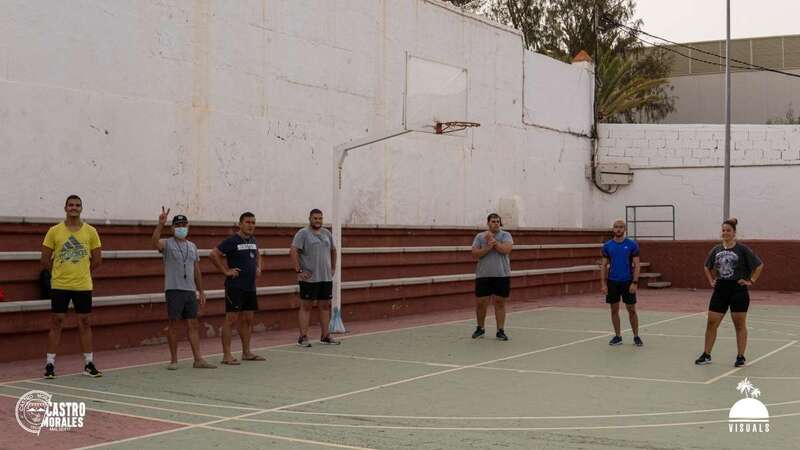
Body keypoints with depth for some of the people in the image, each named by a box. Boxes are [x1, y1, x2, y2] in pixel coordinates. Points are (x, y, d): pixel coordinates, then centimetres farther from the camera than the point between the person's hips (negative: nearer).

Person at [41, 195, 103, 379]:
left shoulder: (90, 231, 2)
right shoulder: (54, 231, -1)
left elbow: (97, 259, 9)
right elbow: (45, 260, 3)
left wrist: (81, 272, 11)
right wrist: (60, 271, 8)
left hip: (83, 286, 1)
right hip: (59, 285, -1)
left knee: (85, 323, 6)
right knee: (56, 323, 3)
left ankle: (88, 364, 14)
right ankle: (50, 364, 9)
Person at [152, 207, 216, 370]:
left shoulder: (192, 246, 17)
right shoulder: (167, 244, 0)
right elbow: (155, 242, -25)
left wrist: (201, 291, 17)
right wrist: (160, 224, -37)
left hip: (190, 290, 5)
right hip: (174, 290, -5)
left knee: (193, 325, 3)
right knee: (174, 324, 0)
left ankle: (198, 359, 3)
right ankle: (173, 360, 9)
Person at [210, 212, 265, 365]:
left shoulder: (253, 240, 12)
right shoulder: (232, 241, -11)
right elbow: (214, 254, -17)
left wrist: (258, 267, 14)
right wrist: (226, 271, -16)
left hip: (250, 286, 8)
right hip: (235, 287, -8)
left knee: (248, 319, 12)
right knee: (231, 319, -7)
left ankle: (246, 352, 22)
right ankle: (226, 355, -3)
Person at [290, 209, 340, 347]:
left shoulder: (327, 233, 13)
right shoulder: (303, 233, -7)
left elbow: (333, 250, 26)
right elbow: (293, 251, -15)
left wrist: (333, 268, 17)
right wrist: (299, 271, -18)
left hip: (326, 278, 6)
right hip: (309, 278, -6)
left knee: (325, 306, 9)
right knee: (306, 306, -2)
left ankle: (325, 336, 17)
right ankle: (303, 337, 0)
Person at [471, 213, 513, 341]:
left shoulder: (505, 235, 4)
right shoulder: (480, 236, 7)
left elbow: (506, 249, -13)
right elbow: (475, 254, -3)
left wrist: (493, 241, -13)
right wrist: (487, 248, -16)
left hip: (502, 275, -1)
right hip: (483, 275, 1)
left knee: (500, 303, 1)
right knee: (480, 303, 3)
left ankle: (500, 331, 8)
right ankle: (480, 328, 23)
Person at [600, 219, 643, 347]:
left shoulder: (632, 244, -3)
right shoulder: (607, 245, 3)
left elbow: (637, 265, -4)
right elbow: (604, 265, 5)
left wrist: (635, 282, -13)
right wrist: (603, 284, -2)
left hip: (627, 282, -2)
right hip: (612, 282, 2)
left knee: (631, 310, 1)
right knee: (614, 310, 7)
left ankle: (636, 336, 12)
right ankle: (617, 336, 17)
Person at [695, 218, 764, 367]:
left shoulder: (742, 249, -6)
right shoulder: (716, 249, 7)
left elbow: (759, 265, -3)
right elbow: (707, 267, 23)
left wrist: (751, 281, -7)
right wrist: (711, 281, 12)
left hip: (738, 291, -4)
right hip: (720, 290, 4)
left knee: (740, 325, 5)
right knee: (711, 323, 3)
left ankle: (740, 357, 13)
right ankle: (706, 355, 12)